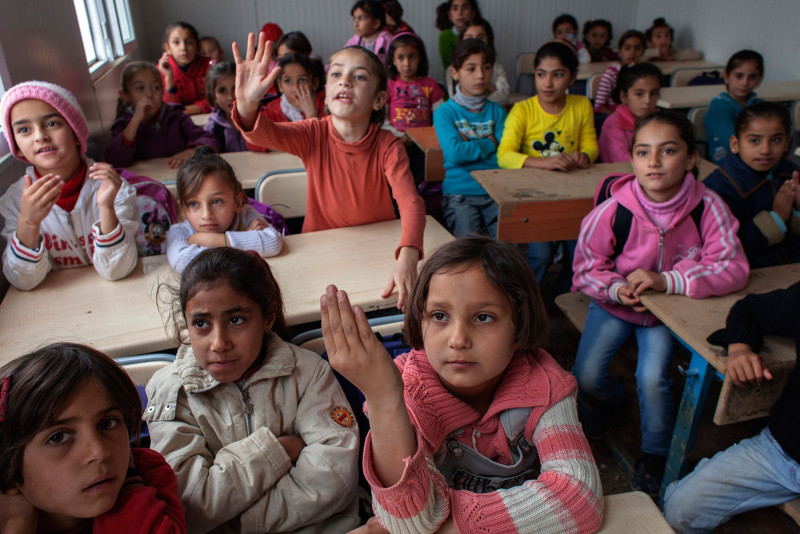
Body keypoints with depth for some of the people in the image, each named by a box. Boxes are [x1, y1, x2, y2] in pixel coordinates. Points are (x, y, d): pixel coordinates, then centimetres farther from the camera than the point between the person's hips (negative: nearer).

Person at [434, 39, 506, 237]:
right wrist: (489, 144, -1)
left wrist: (469, 146, -5)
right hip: (459, 193, -3)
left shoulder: (497, 111, 15)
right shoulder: (444, 112, 4)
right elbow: (454, 153, -12)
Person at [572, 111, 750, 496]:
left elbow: (733, 268, -21)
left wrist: (667, 281, -33)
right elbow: (586, 266, -10)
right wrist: (616, 289, -31)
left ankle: (655, 454, 15)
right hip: (615, 302, 1)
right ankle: (611, 397, 32)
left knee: (652, 379, -17)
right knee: (585, 377, -10)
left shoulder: (708, 208, -20)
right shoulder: (614, 210, -22)